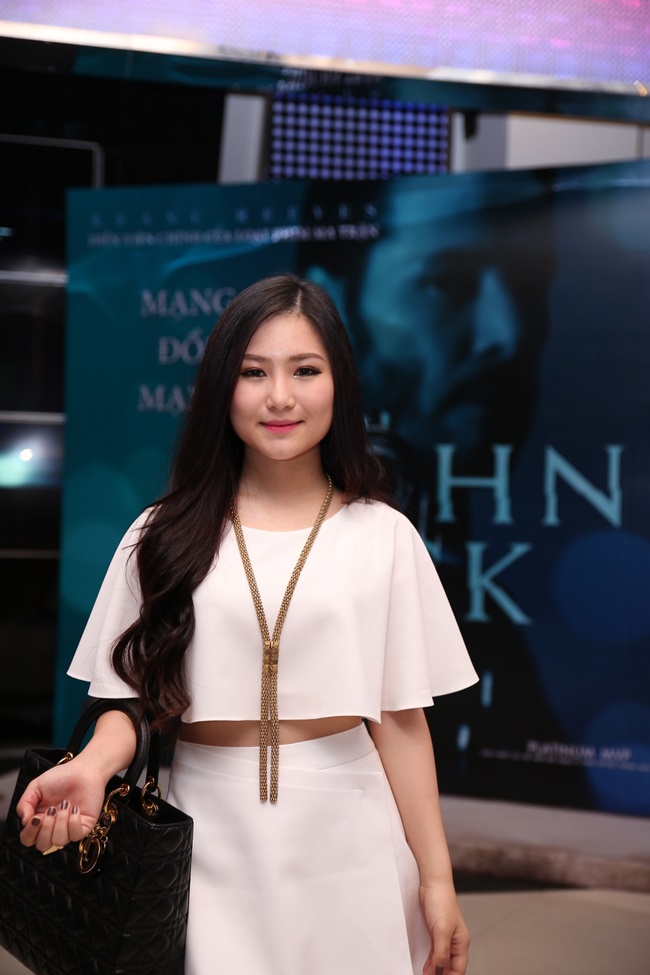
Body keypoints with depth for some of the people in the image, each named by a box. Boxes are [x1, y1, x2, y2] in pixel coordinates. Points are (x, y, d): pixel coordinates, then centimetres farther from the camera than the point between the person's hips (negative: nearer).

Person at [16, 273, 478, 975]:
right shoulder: (164, 536, 1)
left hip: (346, 835, 0)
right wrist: (90, 769, -19)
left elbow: (400, 719, 1)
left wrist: (436, 877, -1)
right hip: (207, 841, 1)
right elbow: (135, 695, 2)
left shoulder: (382, 537, -1)